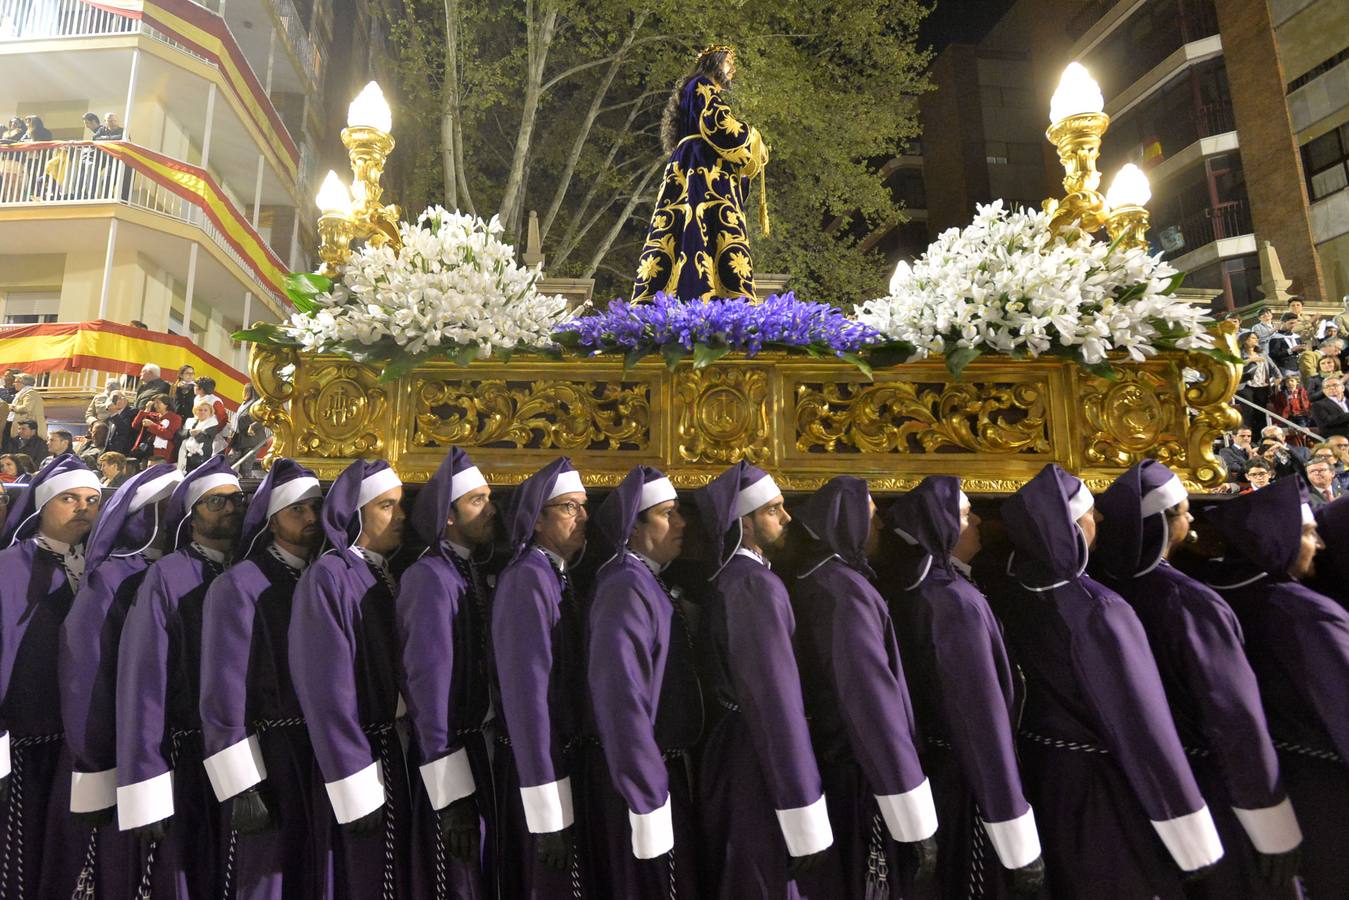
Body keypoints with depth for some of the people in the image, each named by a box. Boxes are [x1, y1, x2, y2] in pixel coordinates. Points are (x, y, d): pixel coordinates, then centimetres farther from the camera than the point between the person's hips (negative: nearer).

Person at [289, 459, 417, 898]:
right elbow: (327, 689, -17)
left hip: (399, 748, 7)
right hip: (362, 749, -7)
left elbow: (403, 664, 9)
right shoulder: (328, 576, -14)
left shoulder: (388, 575, 8)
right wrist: (356, 790, -17)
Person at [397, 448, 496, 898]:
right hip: (452, 759, -8)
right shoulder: (431, 577, -18)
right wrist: (451, 798, -20)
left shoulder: (472, 574, 8)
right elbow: (428, 684, -21)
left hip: (482, 748, 8)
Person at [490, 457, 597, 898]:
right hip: (539, 763, -9)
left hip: (567, 757, 9)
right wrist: (547, 813, -23)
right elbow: (525, 693, -25)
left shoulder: (557, 576, 8)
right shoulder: (528, 578, -21)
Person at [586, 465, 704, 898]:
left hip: (669, 768, 9)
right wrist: (648, 802, -24)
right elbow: (621, 699, -27)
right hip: (647, 776, -9)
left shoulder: (649, 584, 9)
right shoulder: (626, 587, -21)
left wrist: (671, 775, 13)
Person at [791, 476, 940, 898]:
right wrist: (916, 820, -23)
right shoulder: (844, 588, -22)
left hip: (836, 761, 9)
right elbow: (872, 698, -26)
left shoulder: (818, 581, 9)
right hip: (861, 776, -9)